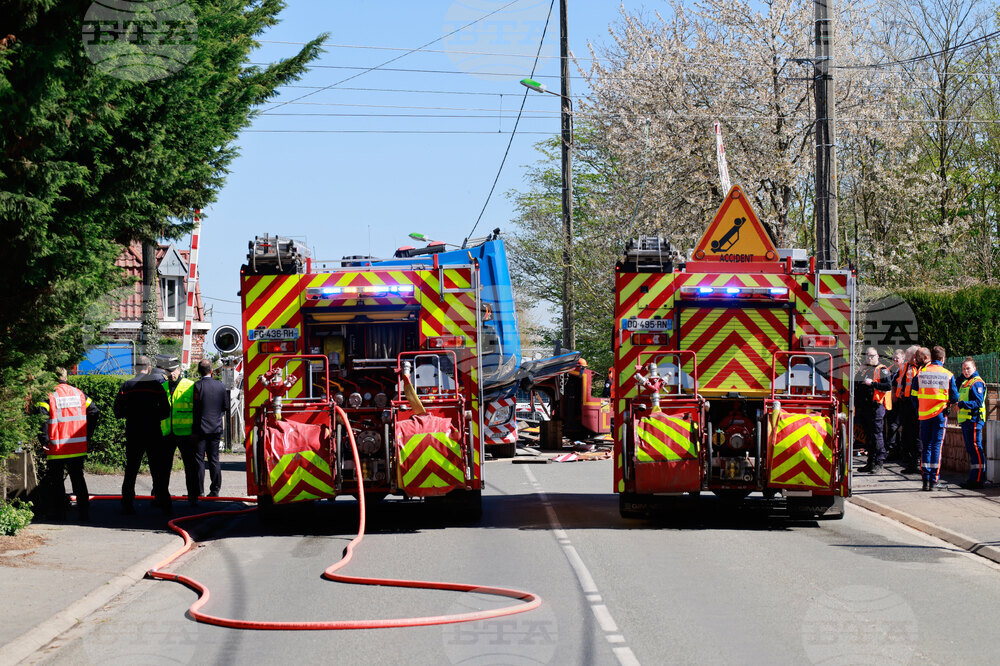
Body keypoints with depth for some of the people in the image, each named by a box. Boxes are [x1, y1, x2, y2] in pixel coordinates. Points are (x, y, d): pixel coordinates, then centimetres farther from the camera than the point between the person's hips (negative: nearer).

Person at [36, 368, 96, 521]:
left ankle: (59, 512, 7)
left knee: (56, 480, 7)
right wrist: (87, 435, 13)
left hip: (57, 447, -4)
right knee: (78, 478, 12)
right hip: (78, 446, 4)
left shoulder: (49, 395, -8)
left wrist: (44, 440, -13)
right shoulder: (79, 394, 6)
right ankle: (84, 511, 8)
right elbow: (93, 412, 7)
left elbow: (41, 416, -20)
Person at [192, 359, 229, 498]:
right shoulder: (221, 386, 3)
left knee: (198, 460, 0)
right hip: (216, 429, 4)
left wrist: (193, 429, -9)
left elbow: (194, 409, -13)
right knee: (214, 459, 9)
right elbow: (226, 408, 11)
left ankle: (199, 491, -1)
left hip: (200, 429, -4)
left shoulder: (197, 386, -11)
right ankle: (215, 490, 9)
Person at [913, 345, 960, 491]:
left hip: (924, 414, 2)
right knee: (936, 446, 2)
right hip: (940, 414, -2)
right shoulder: (948, 375, -4)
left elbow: (914, 395, 4)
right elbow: (955, 397, -1)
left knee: (926, 446, 8)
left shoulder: (920, 373, 1)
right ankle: (934, 481, 0)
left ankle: (925, 479, 3)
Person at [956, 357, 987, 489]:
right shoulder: (964, 383, 20)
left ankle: (977, 480, -13)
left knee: (975, 449, -11)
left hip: (974, 420, -10)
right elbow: (960, 398, 31)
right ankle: (974, 478, 17)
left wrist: (964, 404, -30)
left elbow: (978, 403, -18)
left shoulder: (977, 383, -9)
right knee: (970, 450, 12)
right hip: (965, 420, 10)